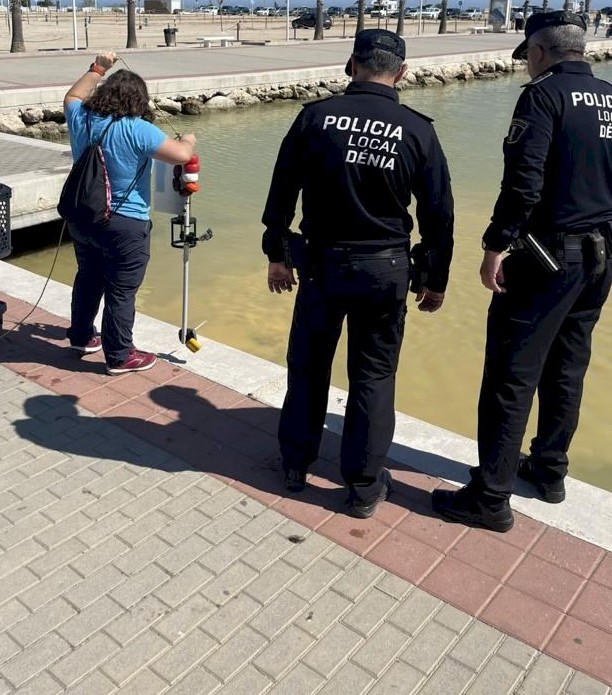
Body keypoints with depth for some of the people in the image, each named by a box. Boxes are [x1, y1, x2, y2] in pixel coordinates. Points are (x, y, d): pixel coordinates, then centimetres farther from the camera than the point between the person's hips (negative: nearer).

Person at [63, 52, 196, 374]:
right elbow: (181, 155, -20)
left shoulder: (81, 118, 2)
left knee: (88, 279, 24)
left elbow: (72, 96, 26)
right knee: (121, 291, 3)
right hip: (125, 225, -7)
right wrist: (188, 140, 2)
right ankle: (119, 357, 14)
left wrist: (97, 68, 32)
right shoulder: (136, 129, -19)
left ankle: (80, 336, 41)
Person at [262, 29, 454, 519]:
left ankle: (296, 464, 32)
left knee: (308, 365, 17)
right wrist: (437, 279, 10)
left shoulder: (317, 115, -5)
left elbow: (282, 190, -1)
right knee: (374, 375, 10)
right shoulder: (417, 129, -4)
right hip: (385, 268, 0)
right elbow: (439, 214, 0)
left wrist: (277, 253, 10)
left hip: (323, 262, 1)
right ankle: (365, 486, 19)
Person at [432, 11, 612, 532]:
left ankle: (491, 498, 1)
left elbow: (523, 180, -20)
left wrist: (497, 245, -15)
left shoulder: (545, 94, -9)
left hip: (549, 255, -8)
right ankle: (549, 470, 31)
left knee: (512, 374, -4)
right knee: (567, 368, 18)